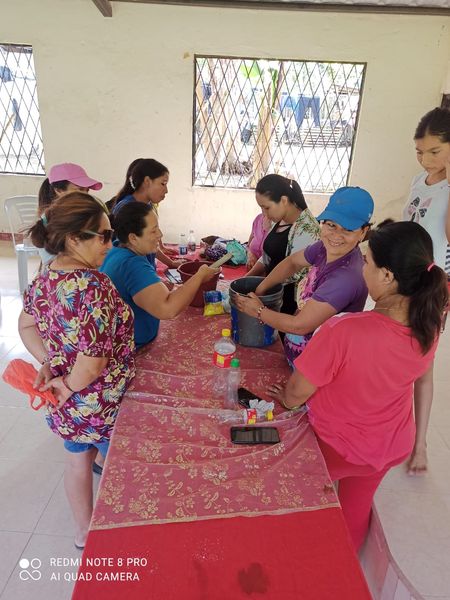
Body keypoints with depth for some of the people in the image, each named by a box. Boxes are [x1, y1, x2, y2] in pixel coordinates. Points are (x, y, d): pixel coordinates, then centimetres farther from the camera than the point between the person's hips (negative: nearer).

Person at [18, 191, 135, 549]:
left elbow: (26, 325, 8)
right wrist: (68, 386, -13)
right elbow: (92, 362, -31)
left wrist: (50, 366, 0)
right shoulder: (93, 286, -31)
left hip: (66, 405, 8)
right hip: (100, 403, -7)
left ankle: (84, 531, 52)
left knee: (78, 460, 27)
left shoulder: (45, 277, -4)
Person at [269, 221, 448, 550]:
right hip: (393, 446, 5)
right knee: (358, 505, 31)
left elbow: (296, 394, -26)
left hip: (337, 447, -5)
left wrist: (286, 398, -4)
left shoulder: (343, 332, -41)